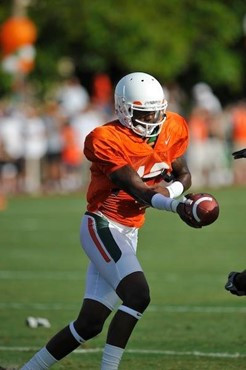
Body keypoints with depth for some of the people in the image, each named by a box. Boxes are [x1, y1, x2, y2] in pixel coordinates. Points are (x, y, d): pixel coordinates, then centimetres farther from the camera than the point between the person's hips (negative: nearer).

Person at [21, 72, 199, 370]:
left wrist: (170, 189, -8)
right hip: (102, 227, -7)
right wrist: (178, 207, -41)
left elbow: (184, 176, 16)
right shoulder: (107, 141, -19)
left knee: (90, 323, 6)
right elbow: (141, 192, -25)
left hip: (128, 234, 7)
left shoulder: (171, 130, 2)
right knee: (138, 295, -28)